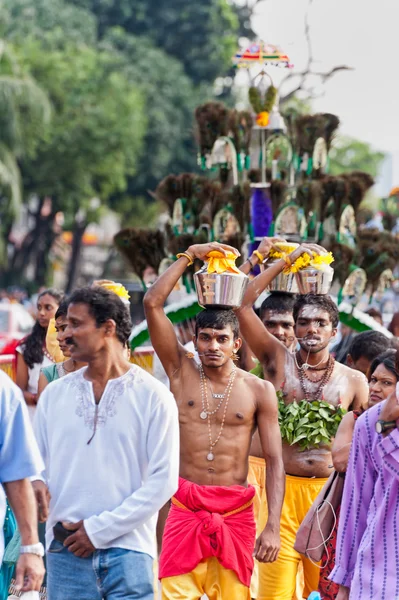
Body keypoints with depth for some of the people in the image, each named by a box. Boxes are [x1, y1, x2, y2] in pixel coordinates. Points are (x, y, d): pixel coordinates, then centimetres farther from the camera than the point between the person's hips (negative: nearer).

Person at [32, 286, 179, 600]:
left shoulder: (153, 396, 0)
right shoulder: (54, 395, 11)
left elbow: (163, 480, -5)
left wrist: (100, 529, -10)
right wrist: (35, 483, -9)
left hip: (127, 550, -3)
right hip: (66, 551, 3)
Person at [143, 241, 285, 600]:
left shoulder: (259, 391, 3)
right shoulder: (182, 372, 5)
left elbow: (275, 462, 1)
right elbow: (153, 302, -2)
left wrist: (273, 527, -7)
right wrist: (190, 255, 2)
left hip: (236, 513, 0)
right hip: (186, 507, 0)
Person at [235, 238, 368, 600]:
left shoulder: (354, 382, 8)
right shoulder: (278, 360, 7)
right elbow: (244, 303, 0)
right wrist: (287, 261, 1)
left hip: (330, 490, 1)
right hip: (282, 488, -1)